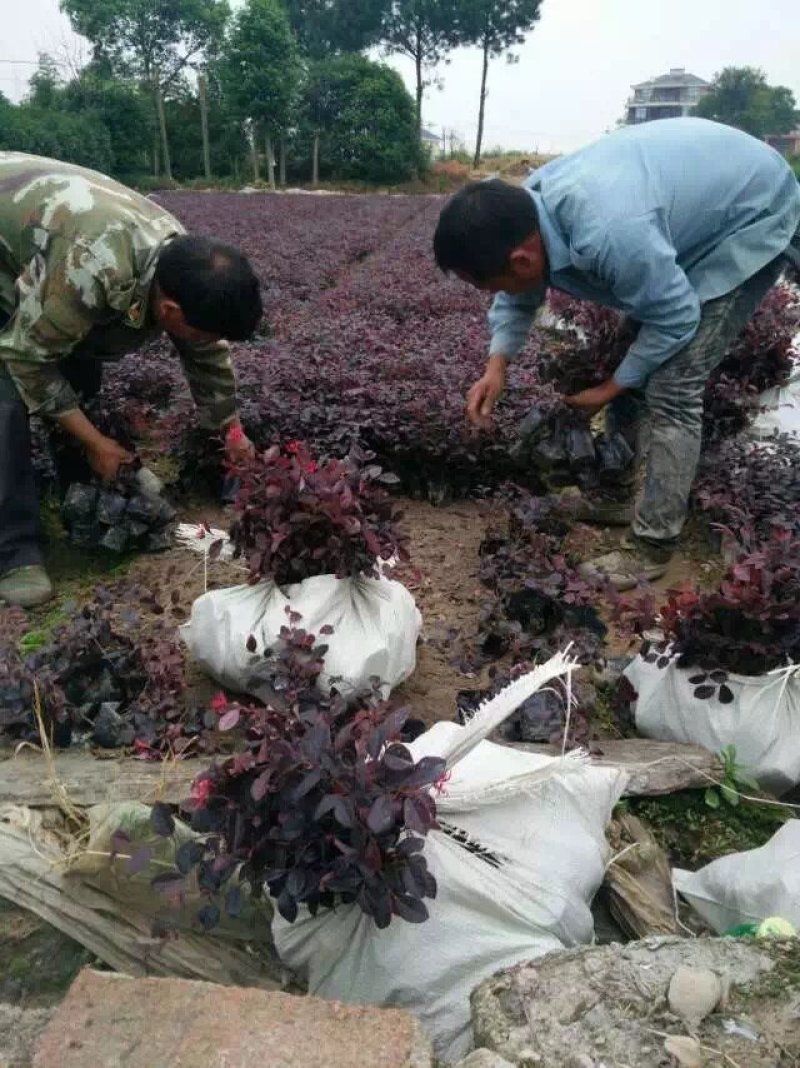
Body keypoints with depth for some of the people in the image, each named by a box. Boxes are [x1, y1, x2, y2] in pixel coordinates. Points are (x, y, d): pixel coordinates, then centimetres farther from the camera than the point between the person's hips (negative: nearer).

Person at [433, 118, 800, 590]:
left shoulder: (607, 233, -42)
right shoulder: (529, 207, -15)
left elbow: (675, 318, -27)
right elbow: (520, 296, 3)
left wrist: (611, 387, -15)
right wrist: (497, 367, -11)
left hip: (752, 217, -8)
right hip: (698, 200, 9)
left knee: (671, 386, -15)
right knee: (635, 360, 11)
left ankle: (652, 547, -6)